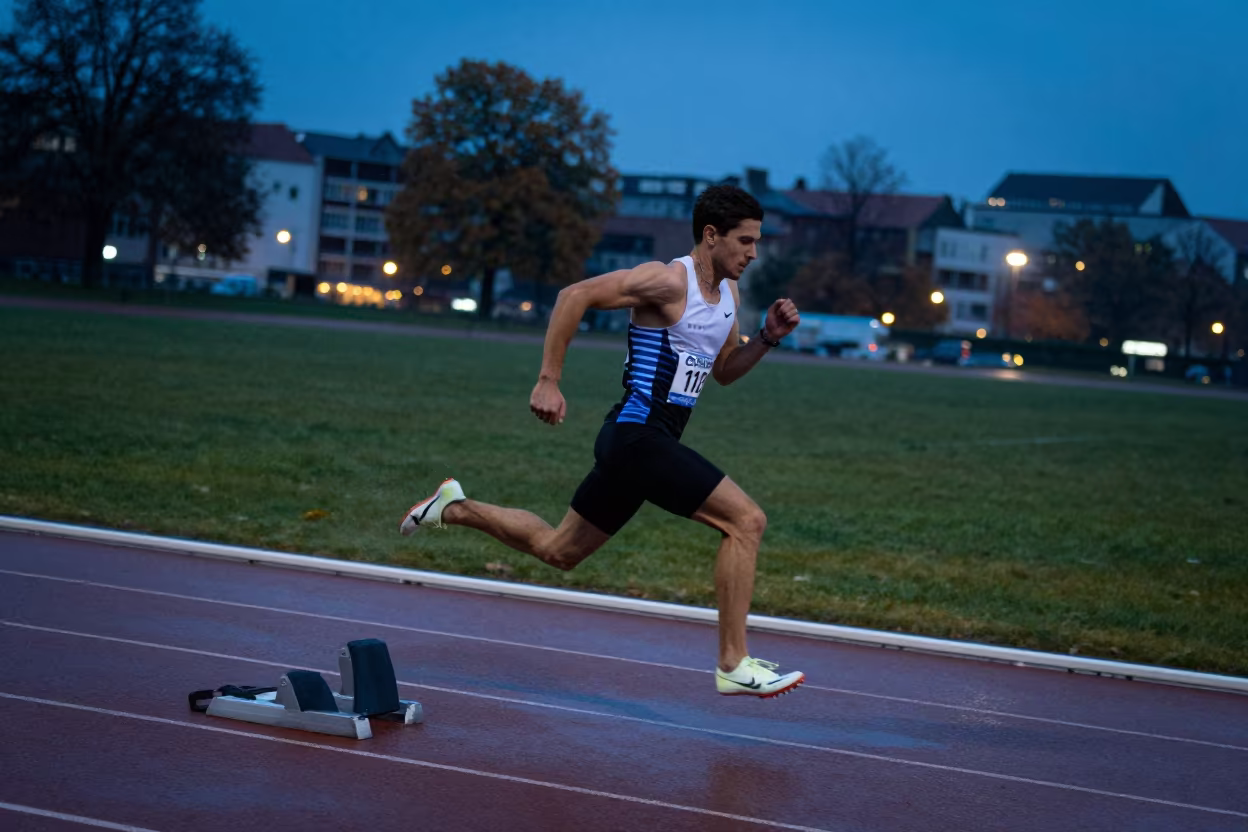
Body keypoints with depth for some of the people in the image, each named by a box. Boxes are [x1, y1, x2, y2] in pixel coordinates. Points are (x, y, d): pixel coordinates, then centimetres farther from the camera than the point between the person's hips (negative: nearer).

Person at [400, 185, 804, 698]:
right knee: (746, 520, -16)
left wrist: (768, 337, 7)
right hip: (638, 437, -10)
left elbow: (724, 371, 25)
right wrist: (548, 382, -19)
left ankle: (453, 508, 33)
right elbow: (575, 296, -16)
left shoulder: (729, 293, 14)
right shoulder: (669, 281, -14)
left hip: (645, 444, 10)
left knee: (556, 550, 19)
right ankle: (734, 666, -11)